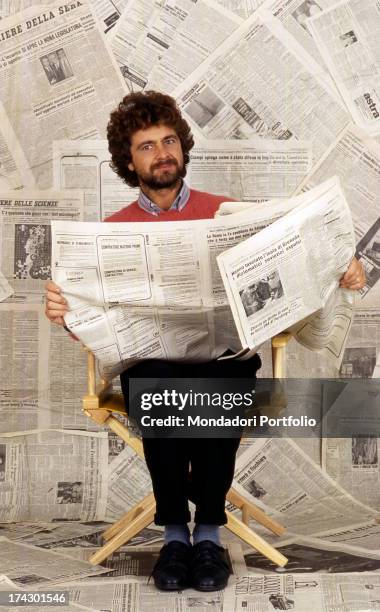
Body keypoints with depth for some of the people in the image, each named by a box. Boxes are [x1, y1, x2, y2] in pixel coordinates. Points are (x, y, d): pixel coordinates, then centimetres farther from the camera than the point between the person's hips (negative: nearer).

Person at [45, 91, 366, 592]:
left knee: (215, 384, -35)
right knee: (159, 383, -35)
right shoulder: (113, 231, 11)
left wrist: (338, 272, -11)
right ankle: (174, 531, -15)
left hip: (224, 355, 0)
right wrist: (65, 312, -17)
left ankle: (209, 531, -15)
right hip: (149, 361, 0)